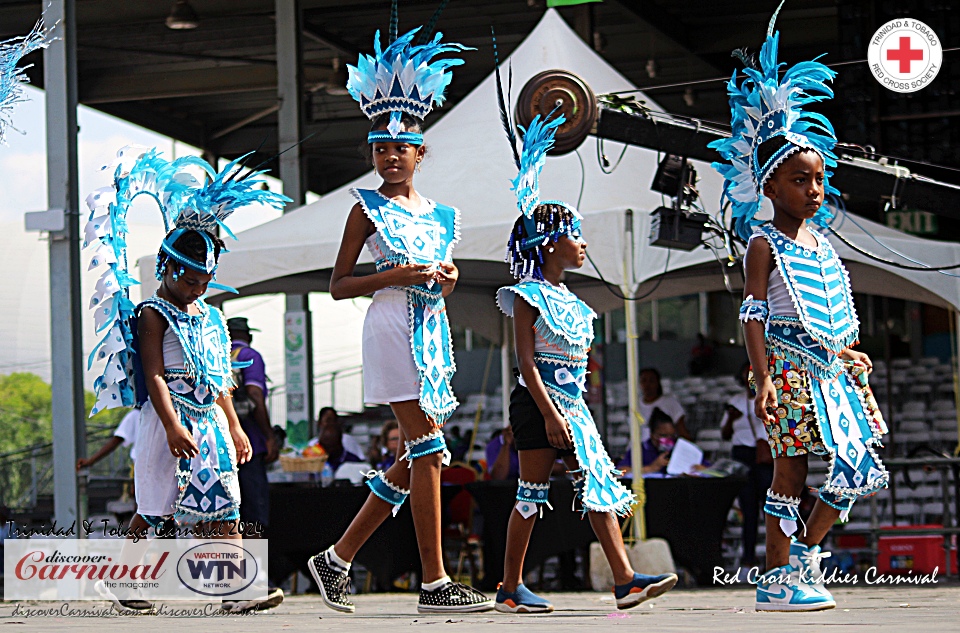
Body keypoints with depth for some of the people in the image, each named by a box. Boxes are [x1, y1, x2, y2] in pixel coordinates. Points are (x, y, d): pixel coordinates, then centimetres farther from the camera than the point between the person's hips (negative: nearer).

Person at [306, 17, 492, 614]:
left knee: (416, 458, 7)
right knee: (427, 449, -12)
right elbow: (339, 285, -3)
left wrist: (447, 280, 2)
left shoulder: (439, 213, 16)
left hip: (431, 328, 8)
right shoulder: (368, 208, -1)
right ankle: (434, 582, -10)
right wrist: (397, 274, -15)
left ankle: (337, 558, 15)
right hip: (393, 327, -8)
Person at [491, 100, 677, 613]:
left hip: (571, 406, 8)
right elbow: (527, 361, -15)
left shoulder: (570, 300, 16)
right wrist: (549, 415, -21)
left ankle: (625, 580, -7)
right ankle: (510, 588, 4)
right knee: (532, 492, -4)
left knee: (599, 484, -1)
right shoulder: (528, 296, -9)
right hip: (539, 402, -8)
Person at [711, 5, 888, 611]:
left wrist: (851, 359, 22)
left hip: (829, 365, 7)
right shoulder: (765, 244, -6)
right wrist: (762, 378, -20)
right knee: (791, 470, -6)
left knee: (860, 466, 1)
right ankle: (778, 578, -1)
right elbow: (754, 316, -12)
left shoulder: (821, 241, 15)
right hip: (790, 365, -7)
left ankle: (801, 558, 11)